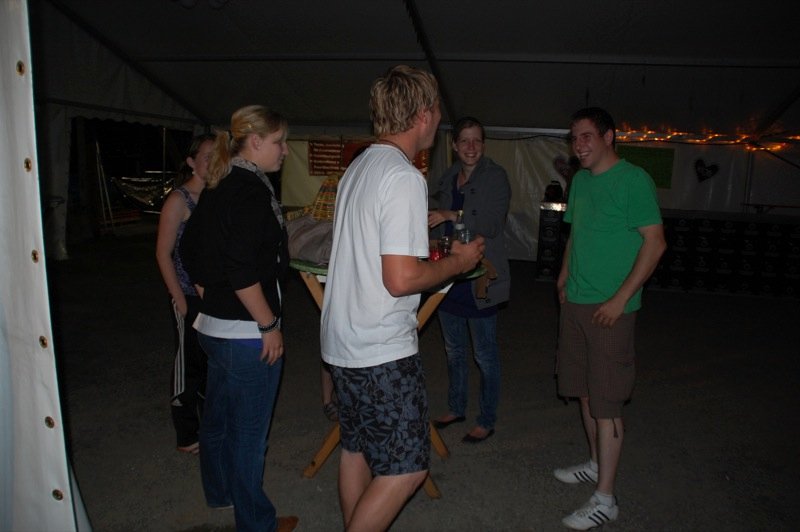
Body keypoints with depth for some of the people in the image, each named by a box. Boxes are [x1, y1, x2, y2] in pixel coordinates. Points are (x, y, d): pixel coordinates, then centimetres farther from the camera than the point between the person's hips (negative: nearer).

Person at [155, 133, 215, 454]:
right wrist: (181, 301, -12)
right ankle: (187, 436, 22)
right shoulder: (179, 200, -11)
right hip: (190, 297, -6)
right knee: (189, 363, 6)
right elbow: (163, 253, -10)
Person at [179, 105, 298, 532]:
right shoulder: (251, 190, -19)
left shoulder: (217, 189, 9)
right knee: (248, 429, 5)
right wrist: (269, 326, -17)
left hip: (213, 325, 10)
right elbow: (242, 271, -26)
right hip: (245, 334, -10)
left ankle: (219, 492, 46)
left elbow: (190, 250, 16)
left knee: (218, 416, 25)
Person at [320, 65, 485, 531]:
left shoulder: (360, 167, 10)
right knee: (405, 468, 3)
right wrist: (457, 262, -8)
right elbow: (401, 279, -24)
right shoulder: (406, 178, -19)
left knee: (357, 450, 20)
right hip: (384, 351, -10)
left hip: (343, 342, 10)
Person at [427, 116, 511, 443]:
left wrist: (453, 216, -30)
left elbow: (492, 223, -19)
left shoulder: (495, 177, -8)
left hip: (480, 278, -6)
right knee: (454, 350, 18)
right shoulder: (448, 179, 11)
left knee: (485, 354, 4)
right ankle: (456, 408, 35)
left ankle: (487, 421, 20)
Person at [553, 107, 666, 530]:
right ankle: (596, 464, 35)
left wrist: (620, 299, -18)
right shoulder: (580, 181, 12)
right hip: (575, 304, 8)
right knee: (584, 391, 17)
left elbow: (655, 242, -15)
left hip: (610, 308, -8)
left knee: (606, 402, -2)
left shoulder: (633, 179, -11)